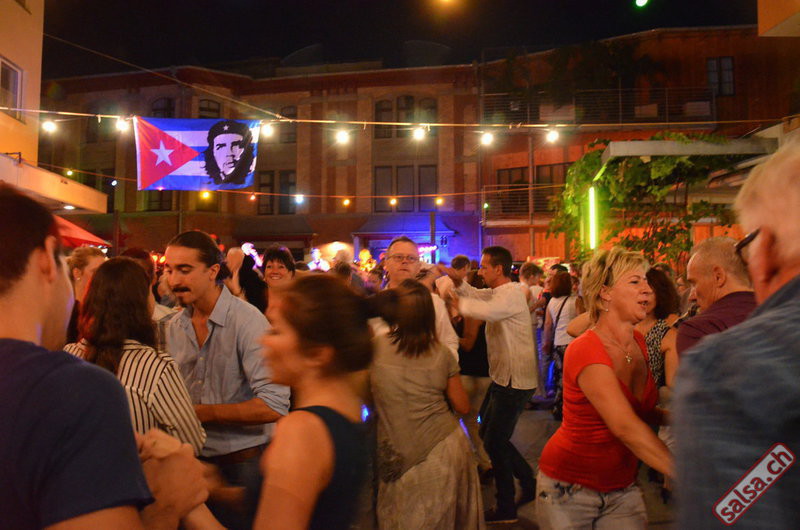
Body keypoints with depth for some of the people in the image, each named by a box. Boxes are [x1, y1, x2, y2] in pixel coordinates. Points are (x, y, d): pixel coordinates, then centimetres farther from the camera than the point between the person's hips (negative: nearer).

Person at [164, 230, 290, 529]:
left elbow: (273, 406, -25)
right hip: (194, 459, 6)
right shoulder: (175, 327, 3)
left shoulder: (247, 320, -19)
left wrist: (201, 412, -22)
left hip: (242, 463, -6)